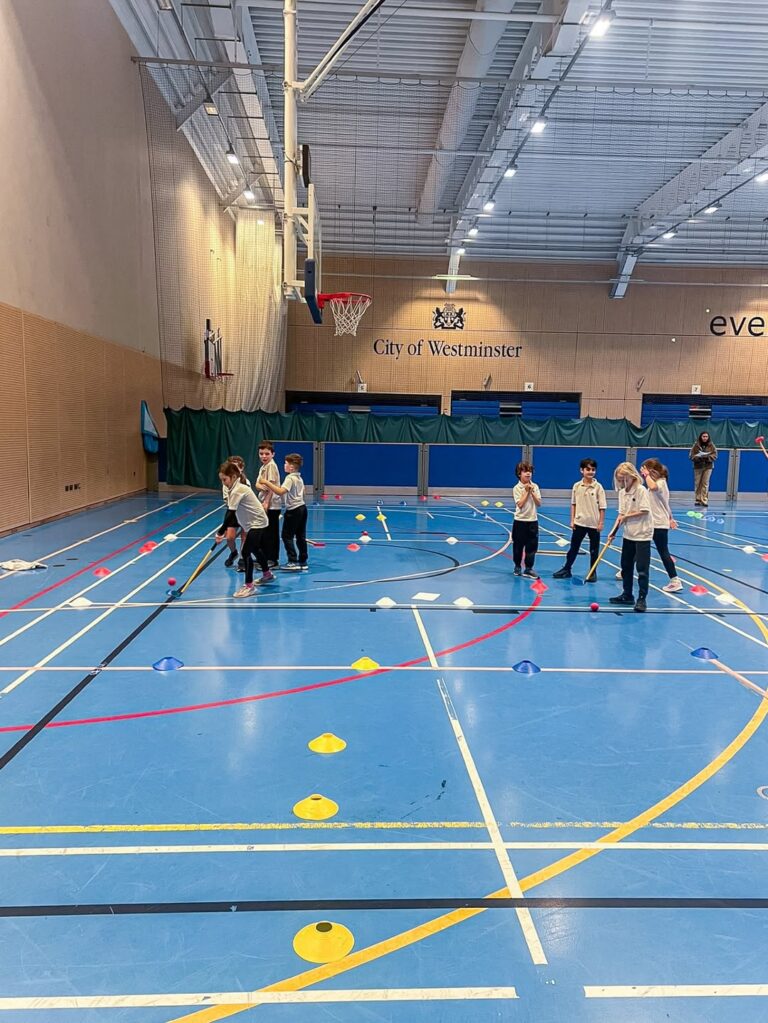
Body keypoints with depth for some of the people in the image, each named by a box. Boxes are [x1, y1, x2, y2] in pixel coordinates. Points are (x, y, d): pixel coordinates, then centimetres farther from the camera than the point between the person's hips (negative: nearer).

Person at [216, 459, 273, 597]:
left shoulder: (238, 490, -26)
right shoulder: (236, 487, 2)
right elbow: (235, 513, 10)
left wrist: (221, 533, -34)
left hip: (257, 523, -10)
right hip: (258, 522, 10)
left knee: (245, 552, -13)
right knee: (255, 549, 25)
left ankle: (248, 585, -6)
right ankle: (267, 574, 44)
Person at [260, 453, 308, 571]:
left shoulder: (290, 478, -16)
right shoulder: (299, 478, 13)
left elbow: (281, 492, -29)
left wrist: (267, 483, -27)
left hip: (293, 510, -9)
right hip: (302, 507, 9)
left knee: (287, 536, -3)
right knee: (300, 536, 12)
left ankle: (293, 562, -7)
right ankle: (303, 561, 15)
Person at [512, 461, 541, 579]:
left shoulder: (535, 487, 3)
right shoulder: (517, 488, -7)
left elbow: (539, 504, -4)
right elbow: (520, 504, -18)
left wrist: (532, 492, -14)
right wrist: (527, 491, -16)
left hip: (533, 521, 3)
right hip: (520, 521, -3)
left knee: (532, 546, 1)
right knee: (518, 546, 8)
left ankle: (528, 569, 8)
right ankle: (517, 566, 25)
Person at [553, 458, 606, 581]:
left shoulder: (598, 487, -7)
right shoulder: (576, 486, 0)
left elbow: (602, 507, -6)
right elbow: (573, 504, 6)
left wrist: (601, 523, -8)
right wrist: (572, 520, 3)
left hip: (594, 524, -2)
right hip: (579, 523, 2)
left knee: (594, 550, 8)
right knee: (573, 547, 10)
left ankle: (593, 573, 20)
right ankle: (566, 569, 20)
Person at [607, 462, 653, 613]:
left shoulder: (641, 490, -13)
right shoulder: (622, 492, 7)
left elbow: (645, 511, -18)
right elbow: (621, 514, 7)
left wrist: (627, 516, -15)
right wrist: (614, 531, -2)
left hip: (642, 535, -8)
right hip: (628, 535, 8)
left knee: (642, 568, -4)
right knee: (626, 565, 14)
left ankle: (641, 599, 2)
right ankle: (627, 595, 26)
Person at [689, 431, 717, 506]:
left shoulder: (711, 446, 1)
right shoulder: (696, 445, -1)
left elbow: (715, 455, -1)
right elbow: (691, 455, -2)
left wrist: (707, 457, -19)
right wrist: (698, 457, -20)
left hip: (708, 467, 0)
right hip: (698, 467, 0)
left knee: (705, 483, -4)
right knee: (697, 483, 2)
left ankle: (704, 500, -3)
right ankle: (697, 500, 10)